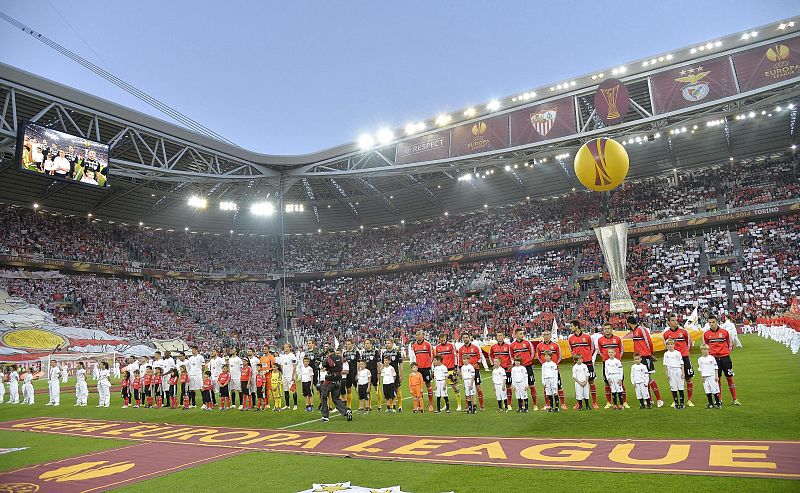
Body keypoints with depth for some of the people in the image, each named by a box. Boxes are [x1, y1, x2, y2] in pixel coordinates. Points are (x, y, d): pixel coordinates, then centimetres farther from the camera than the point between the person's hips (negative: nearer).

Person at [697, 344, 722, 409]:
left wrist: (716, 376, -4)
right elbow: (700, 369, 9)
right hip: (705, 377, 3)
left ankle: (718, 403, 6)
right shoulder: (700, 359, 6)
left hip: (712, 376, -2)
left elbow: (715, 368, 1)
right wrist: (701, 377, 3)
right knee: (707, 391, 5)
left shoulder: (712, 358, 0)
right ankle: (710, 404, 12)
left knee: (715, 390, -2)